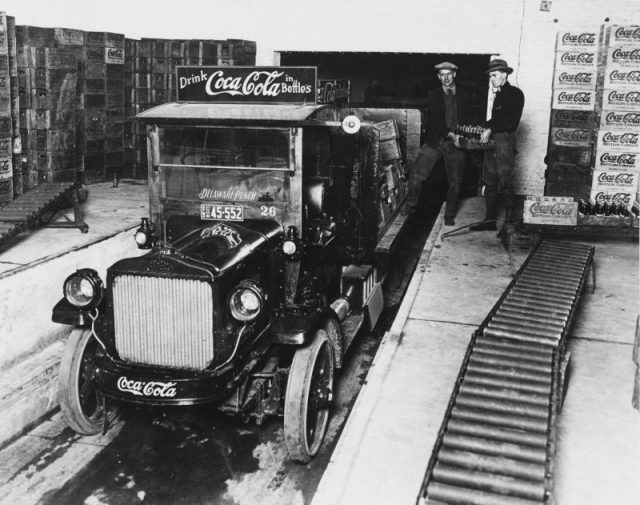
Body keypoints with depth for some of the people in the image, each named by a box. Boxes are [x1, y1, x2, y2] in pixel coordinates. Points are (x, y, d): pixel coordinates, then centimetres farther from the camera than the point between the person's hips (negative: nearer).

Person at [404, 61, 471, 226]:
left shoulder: (464, 95, 11)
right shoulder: (432, 95, 5)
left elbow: (466, 119, 14)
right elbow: (434, 121, -6)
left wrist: (460, 136, -3)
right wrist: (450, 135, -18)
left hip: (456, 143, 1)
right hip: (435, 140, -1)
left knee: (455, 182, 3)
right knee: (416, 174, -13)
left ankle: (449, 216, 19)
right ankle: (410, 205, 9)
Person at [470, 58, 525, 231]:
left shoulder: (515, 94, -3)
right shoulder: (493, 95, 19)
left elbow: (511, 120, -13)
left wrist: (490, 129, -15)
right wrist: (485, 130, 2)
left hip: (504, 141, -8)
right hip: (490, 141, 8)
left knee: (505, 183, -7)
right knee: (490, 182, 8)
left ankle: (509, 222, 0)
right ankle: (489, 219, 14)